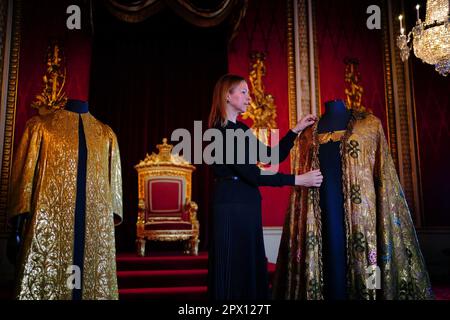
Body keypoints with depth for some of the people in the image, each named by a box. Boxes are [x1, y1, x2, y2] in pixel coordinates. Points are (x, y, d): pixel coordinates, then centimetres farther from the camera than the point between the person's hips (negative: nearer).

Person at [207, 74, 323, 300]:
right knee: (233, 270, -1)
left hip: (248, 207, 9)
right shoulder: (220, 132, -13)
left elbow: (272, 156, 16)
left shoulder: (241, 129, 15)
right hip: (231, 207, -8)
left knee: (251, 268, 11)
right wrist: (297, 180, -17)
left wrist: (296, 131, 9)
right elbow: (251, 174, -20)